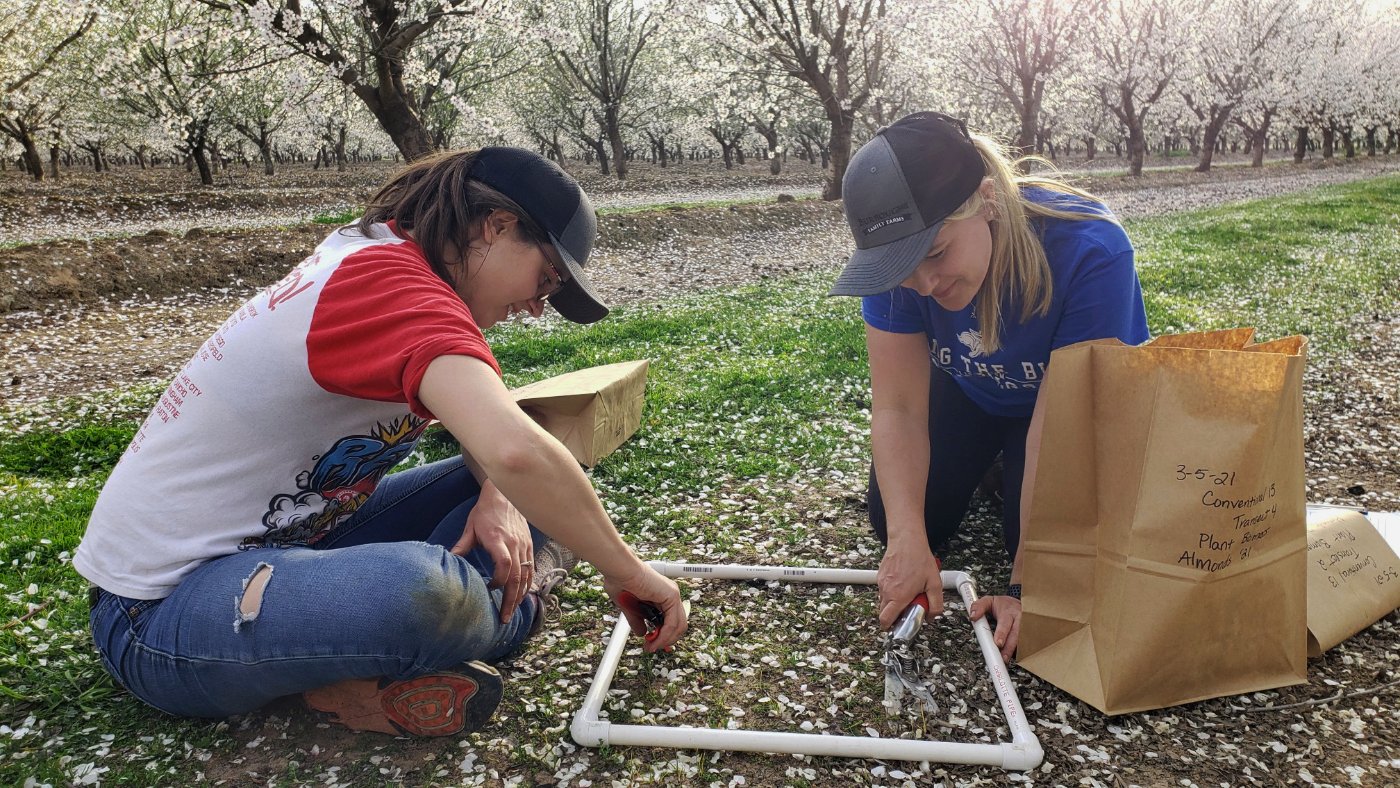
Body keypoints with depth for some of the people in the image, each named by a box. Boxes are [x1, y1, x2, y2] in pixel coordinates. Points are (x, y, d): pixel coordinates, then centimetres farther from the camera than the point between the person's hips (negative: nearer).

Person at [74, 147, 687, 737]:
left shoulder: (373, 257, 4)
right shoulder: (396, 284, -25)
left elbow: (484, 420, 10)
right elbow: (516, 451, -39)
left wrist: (499, 497, -11)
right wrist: (627, 573, -25)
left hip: (284, 535, 10)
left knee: (517, 494, 5)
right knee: (422, 591, -39)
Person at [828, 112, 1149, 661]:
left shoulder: (1091, 252, -40)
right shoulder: (900, 256, -30)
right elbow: (900, 409, -25)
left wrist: (1026, 585, -37)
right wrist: (906, 539, -37)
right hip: (968, 388, 3)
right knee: (892, 520, -4)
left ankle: (1008, 463, 15)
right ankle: (987, 456, 25)